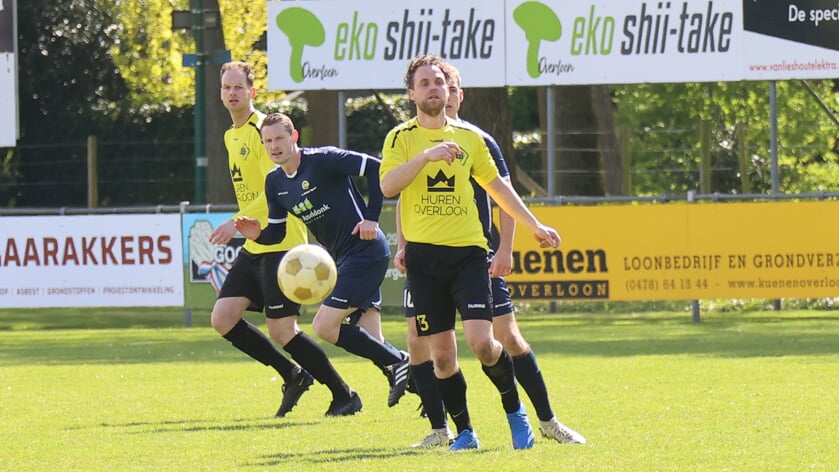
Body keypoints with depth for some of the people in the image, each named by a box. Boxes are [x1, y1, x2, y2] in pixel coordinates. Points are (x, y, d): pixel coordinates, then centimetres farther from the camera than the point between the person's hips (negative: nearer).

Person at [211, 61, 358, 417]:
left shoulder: (262, 130, -12)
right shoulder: (231, 136, 17)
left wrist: (238, 223, -27)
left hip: (280, 244, -9)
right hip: (253, 247, 9)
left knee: (281, 331, -9)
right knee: (223, 318, -2)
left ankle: (343, 394, 6)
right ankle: (293, 375, 11)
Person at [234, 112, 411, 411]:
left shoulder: (323, 160, -14)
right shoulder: (275, 183, 10)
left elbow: (376, 169, -17)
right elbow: (277, 232, 14)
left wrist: (371, 218, -18)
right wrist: (258, 235, -8)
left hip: (365, 250, -8)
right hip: (341, 258, 8)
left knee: (324, 326, -16)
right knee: (370, 341, 1)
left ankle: (397, 364, -7)